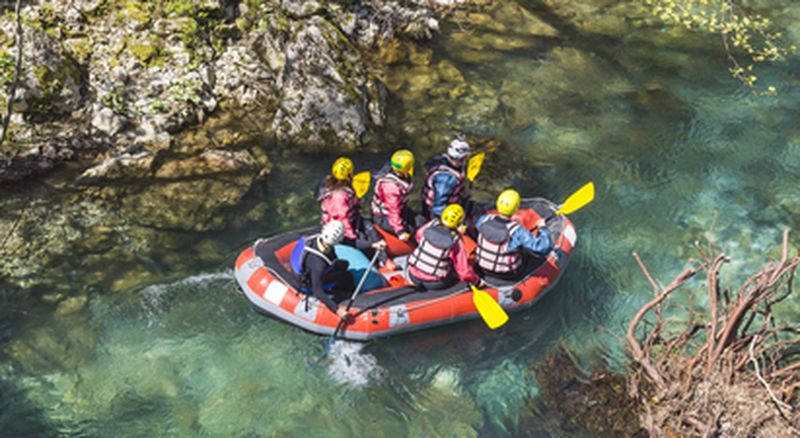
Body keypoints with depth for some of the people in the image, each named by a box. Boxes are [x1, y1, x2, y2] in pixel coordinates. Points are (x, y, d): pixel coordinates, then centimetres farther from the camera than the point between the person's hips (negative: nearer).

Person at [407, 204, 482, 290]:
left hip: (413, 277, 3)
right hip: (433, 284, -3)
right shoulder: (456, 242, -18)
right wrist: (477, 281, 4)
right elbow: (464, 272, -13)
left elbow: (419, 235, 14)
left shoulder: (431, 225, -9)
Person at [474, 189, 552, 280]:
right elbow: (544, 247, -30)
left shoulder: (484, 220, -19)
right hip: (508, 274, -4)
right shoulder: (517, 232, -33)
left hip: (483, 269, 4)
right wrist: (543, 227, -10)